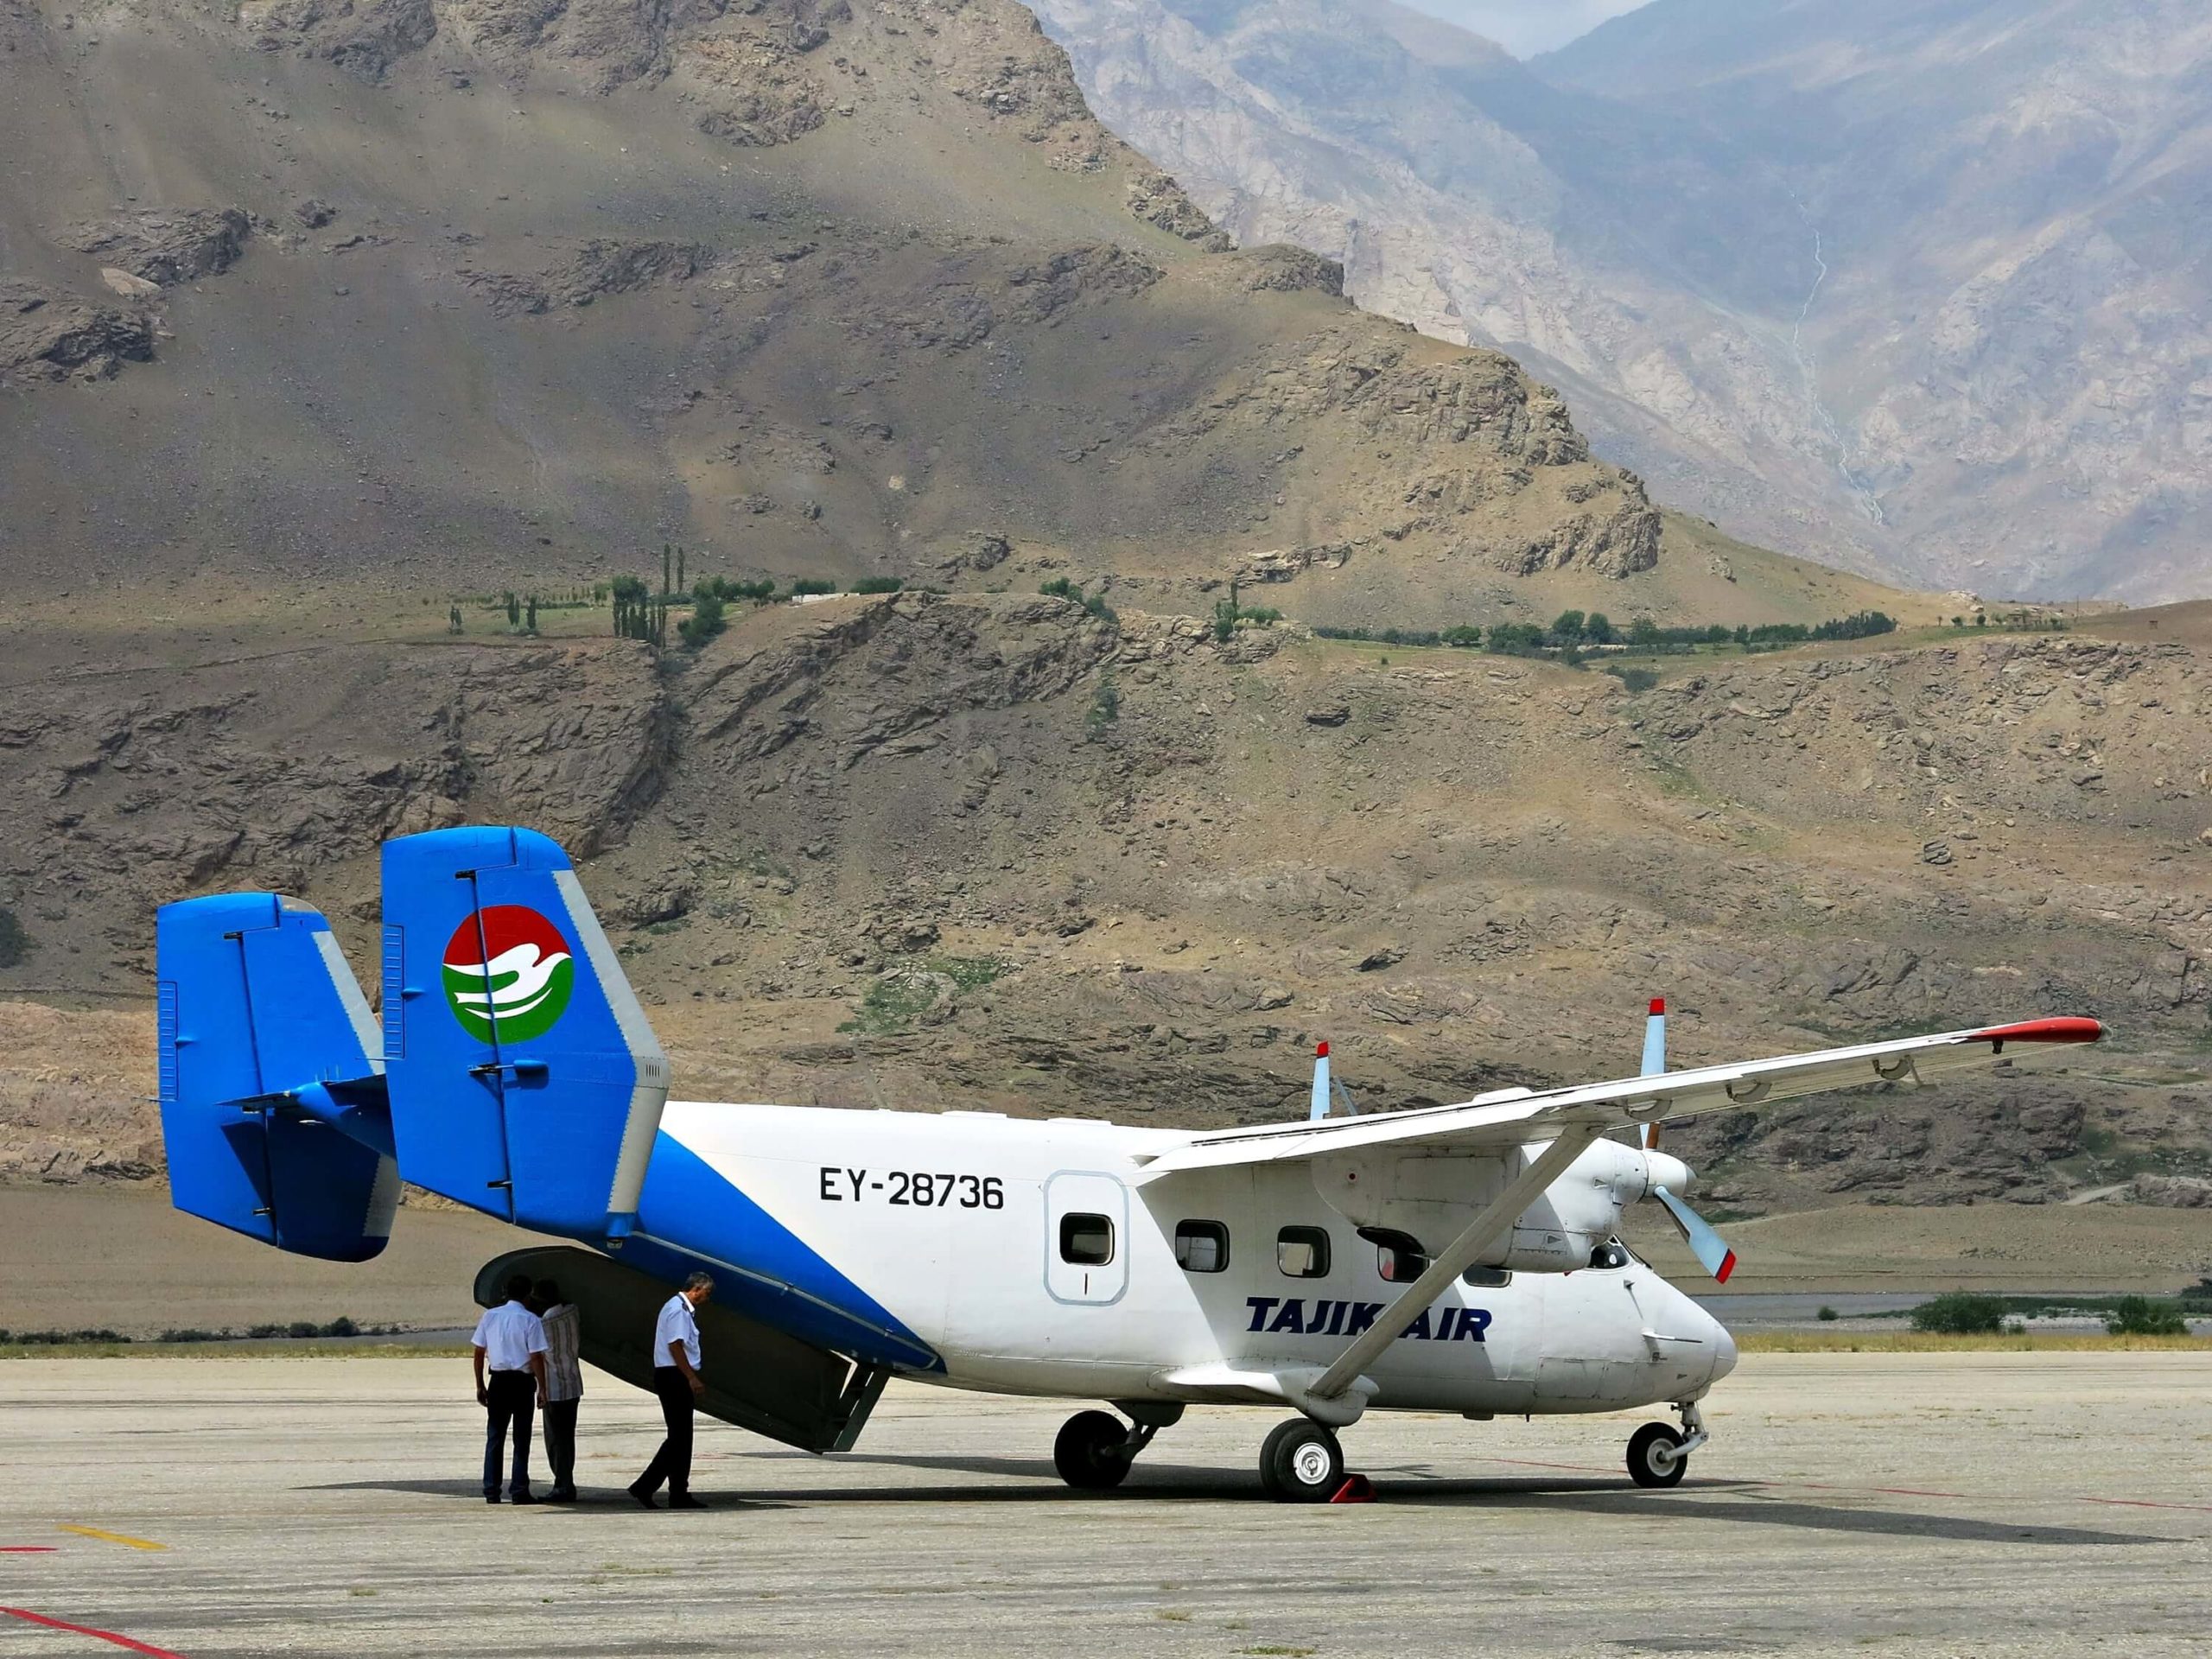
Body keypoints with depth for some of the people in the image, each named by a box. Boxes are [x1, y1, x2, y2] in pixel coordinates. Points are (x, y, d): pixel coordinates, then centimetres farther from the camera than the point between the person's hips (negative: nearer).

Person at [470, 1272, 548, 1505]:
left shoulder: (490, 1316, 4)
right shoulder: (530, 1320, -7)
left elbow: (479, 1353, 6)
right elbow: (536, 1357, -11)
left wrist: (480, 1385, 12)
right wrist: (542, 1387, -4)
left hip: (498, 1381, 3)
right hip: (522, 1381, -3)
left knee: (494, 1437, 9)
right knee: (521, 1439, 4)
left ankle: (491, 1491, 6)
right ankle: (519, 1491, 3)